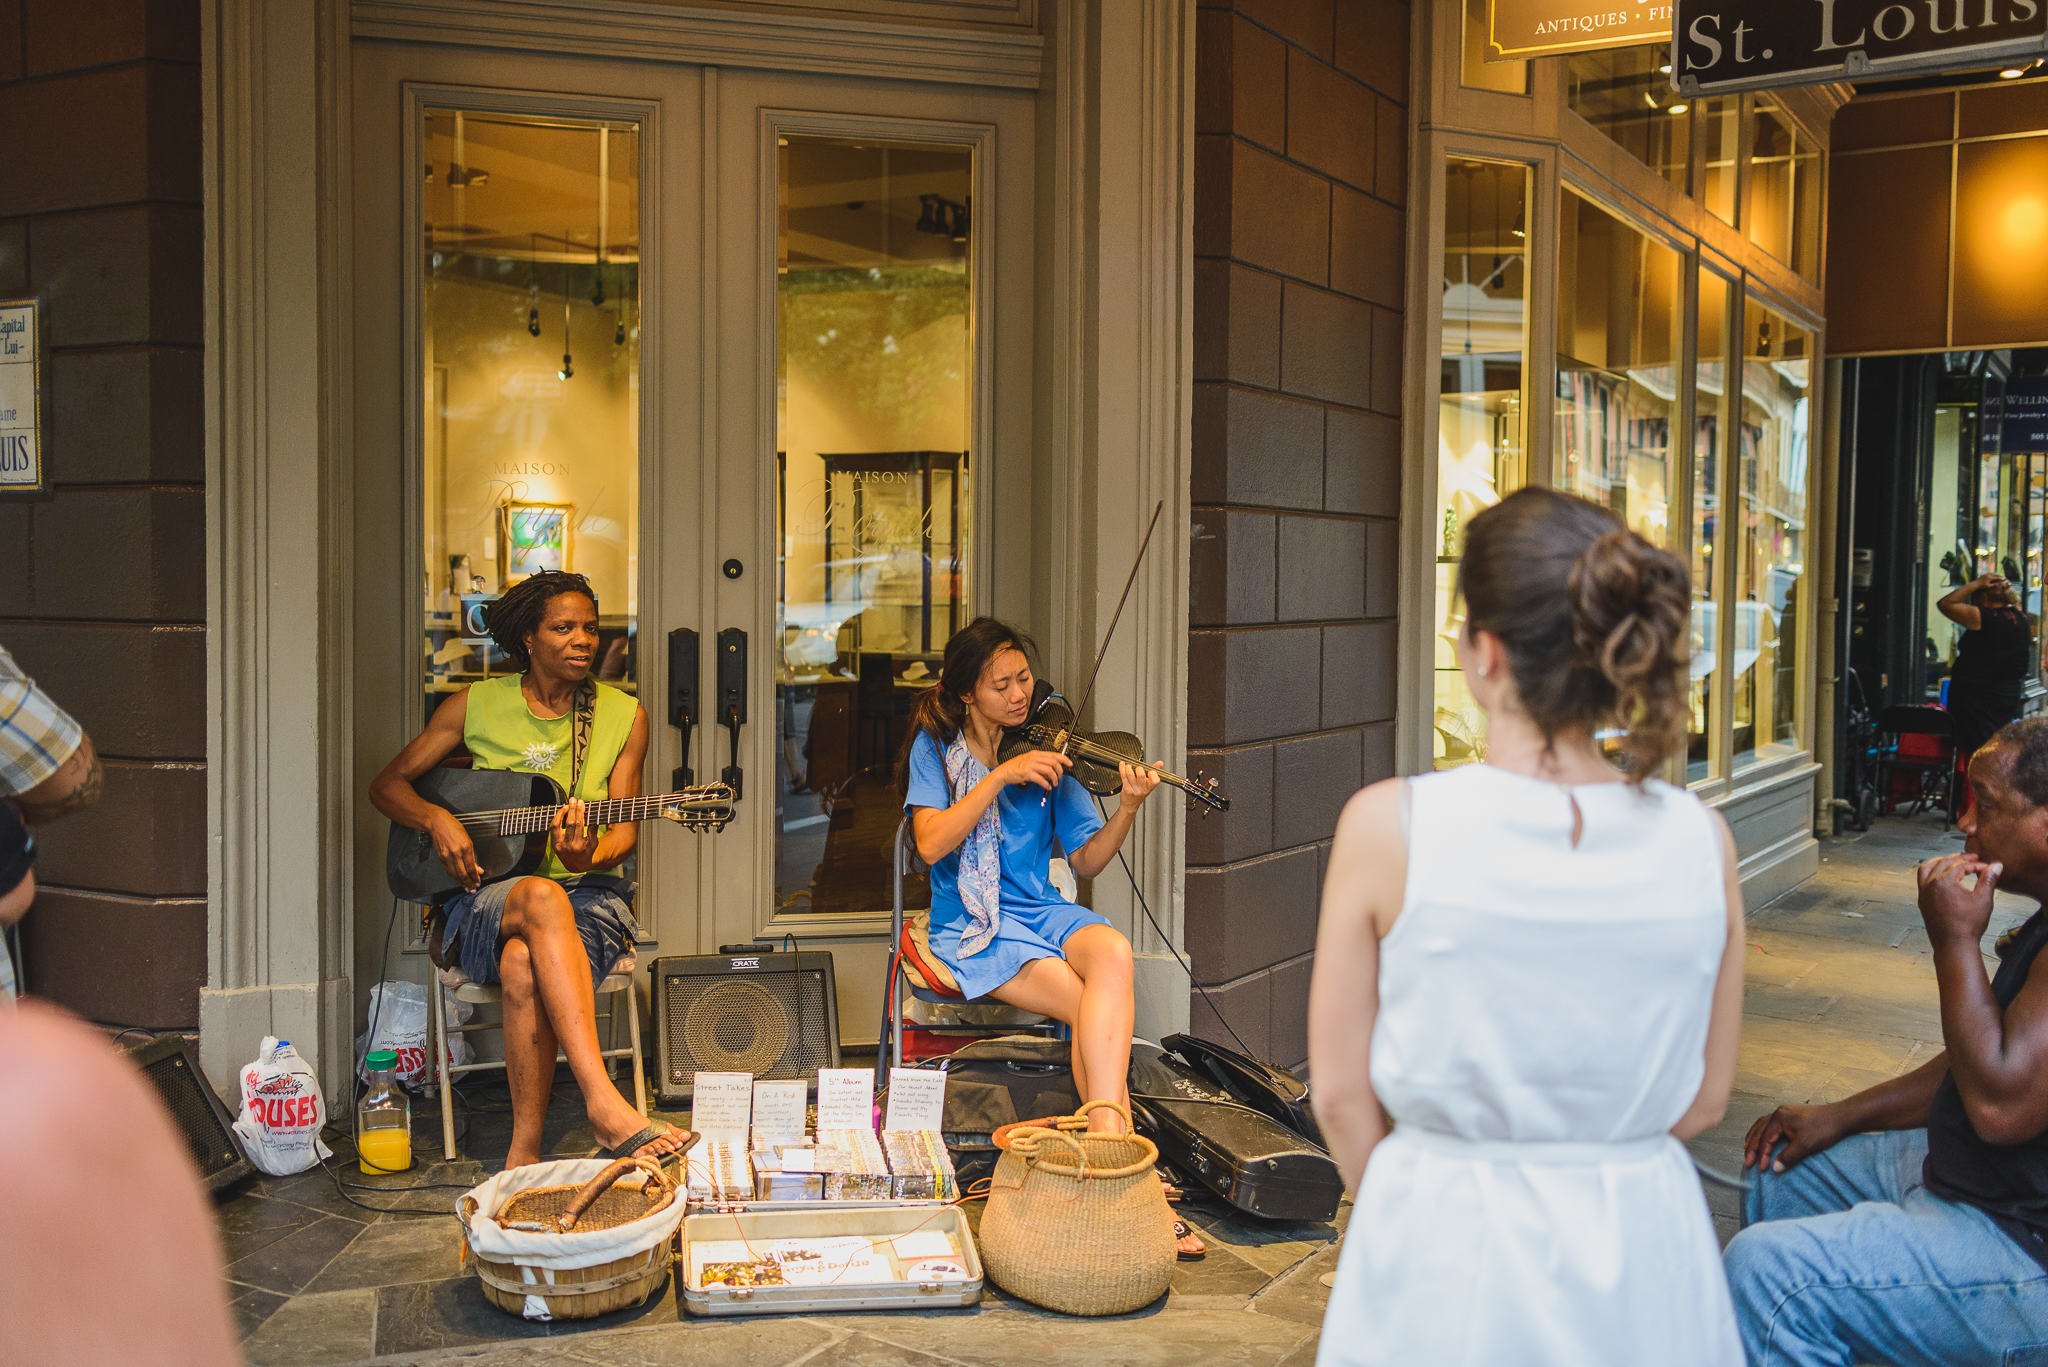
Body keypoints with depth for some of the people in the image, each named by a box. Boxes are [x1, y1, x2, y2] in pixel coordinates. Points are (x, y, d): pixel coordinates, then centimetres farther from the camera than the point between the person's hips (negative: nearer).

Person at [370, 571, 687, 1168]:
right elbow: (388, 783, 13)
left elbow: (623, 830, 2)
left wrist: (589, 859, -22)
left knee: (524, 965, -37)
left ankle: (525, 1152, -30)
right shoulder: (476, 705, 7)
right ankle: (605, 1102, -49)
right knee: (542, 897, -39)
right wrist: (438, 820, -8)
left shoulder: (623, 715, 7)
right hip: (486, 901, 0)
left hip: (588, 894, 0)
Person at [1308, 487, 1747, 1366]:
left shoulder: (1391, 827, -18)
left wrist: (1412, 1216, 8)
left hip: (1444, 1258, -2)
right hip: (1640, 1237, 3)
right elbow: (1704, 1098, 1)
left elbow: (1341, 1094, -9)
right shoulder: (1700, 841, -10)